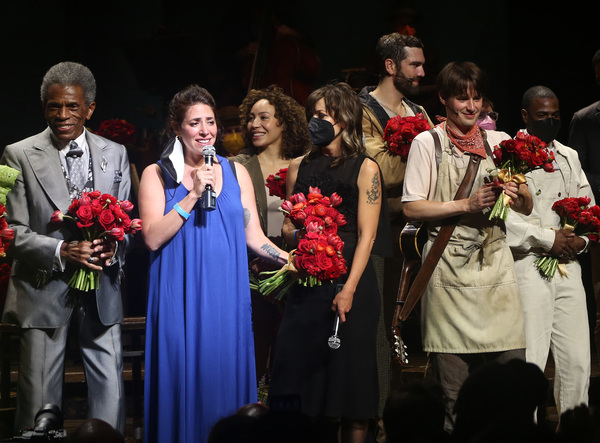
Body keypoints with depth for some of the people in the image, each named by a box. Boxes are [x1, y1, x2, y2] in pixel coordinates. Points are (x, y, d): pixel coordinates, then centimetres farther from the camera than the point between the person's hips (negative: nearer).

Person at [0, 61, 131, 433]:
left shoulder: (115, 154, 9)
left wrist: (114, 248, -10)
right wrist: (62, 251, -21)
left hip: (102, 291, 3)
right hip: (44, 291, -3)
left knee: (111, 394, 4)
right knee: (40, 401, 3)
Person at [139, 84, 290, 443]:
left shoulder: (236, 172, 11)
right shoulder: (157, 175, 3)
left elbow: (254, 237, 10)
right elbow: (153, 238, -8)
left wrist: (291, 260, -6)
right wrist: (193, 195, -13)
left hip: (227, 298, 2)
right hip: (180, 301, -2)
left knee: (226, 376, 2)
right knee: (184, 381, -1)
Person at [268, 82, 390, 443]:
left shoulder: (364, 168, 1)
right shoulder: (299, 167, 14)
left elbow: (367, 235, -5)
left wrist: (349, 289, -14)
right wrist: (294, 234, -4)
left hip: (350, 278, -4)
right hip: (307, 281, 4)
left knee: (349, 366, -2)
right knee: (298, 364, -2)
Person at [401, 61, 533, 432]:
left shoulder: (499, 142, 14)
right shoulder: (427, 143, 4)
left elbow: (526, 208, 16)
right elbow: (412, 207, -3)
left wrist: (517, 194, -7)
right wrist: (466, 205, -13)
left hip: (495, 261, 3)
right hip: (450, 265, -3)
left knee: (511, 361, -5)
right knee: (453, 376, -5)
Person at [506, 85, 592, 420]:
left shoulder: (569, 157, 18)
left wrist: (581, 239, 2)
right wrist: (548, 238, -12)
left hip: (568, 267, 6)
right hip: (528, 267, -6)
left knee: (577, 361, 4)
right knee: (528, 363, -9)